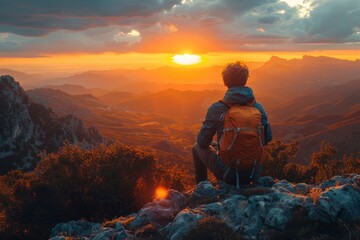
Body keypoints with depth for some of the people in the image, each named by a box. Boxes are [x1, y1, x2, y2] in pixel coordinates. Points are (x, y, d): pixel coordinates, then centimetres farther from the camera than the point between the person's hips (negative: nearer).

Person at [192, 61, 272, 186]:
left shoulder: (216, 109, -14)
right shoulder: (258, 108, -4)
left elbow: (203, 142, -8)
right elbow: (267, 138, 5)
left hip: (226, 173, -3)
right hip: (252, 173, 4)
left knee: (197, 147, 23)